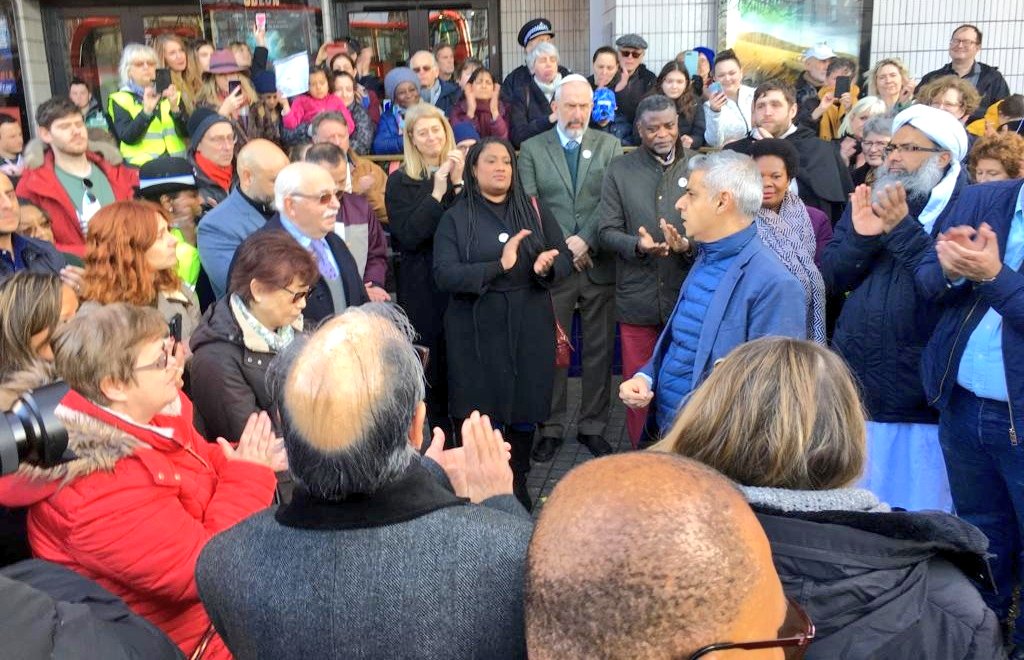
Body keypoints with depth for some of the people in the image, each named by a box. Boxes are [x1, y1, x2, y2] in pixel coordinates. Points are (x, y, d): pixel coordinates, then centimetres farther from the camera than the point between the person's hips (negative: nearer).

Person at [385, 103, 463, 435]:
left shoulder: (463, 170, 6)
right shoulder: (400, 182, 3)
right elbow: (407, 237, -8)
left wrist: (459, 184, -12)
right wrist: (437, 193, -13)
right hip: (423, 289, -1)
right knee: (434, 371, 4)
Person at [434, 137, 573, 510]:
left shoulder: (535, 211, 9)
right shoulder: (456, 218, 1)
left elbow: (565, 257, 6)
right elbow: (444, 275, -11)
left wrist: (547, 267, -17)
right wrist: (499, 265, -22)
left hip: (530, 328, 3)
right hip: (477, 332, -2)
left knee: (525, 411, 10)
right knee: (482, 415, 1)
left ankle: (518, 489, 29)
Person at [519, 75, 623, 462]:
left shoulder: (609, 146, 7)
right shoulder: (532, 149, 5)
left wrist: (584, 240, -15)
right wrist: (561, 249, -12)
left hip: (599, 266, 1)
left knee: (599, 350, 7)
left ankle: (592, 426, 20)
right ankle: (552, 428, 18)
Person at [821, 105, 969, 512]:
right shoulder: (869, 202, 12)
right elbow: (830, 278, 5)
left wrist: (904, 230, -23)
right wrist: (861, 238, -13)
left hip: (922, 399, -5)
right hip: (854, 389, 5)